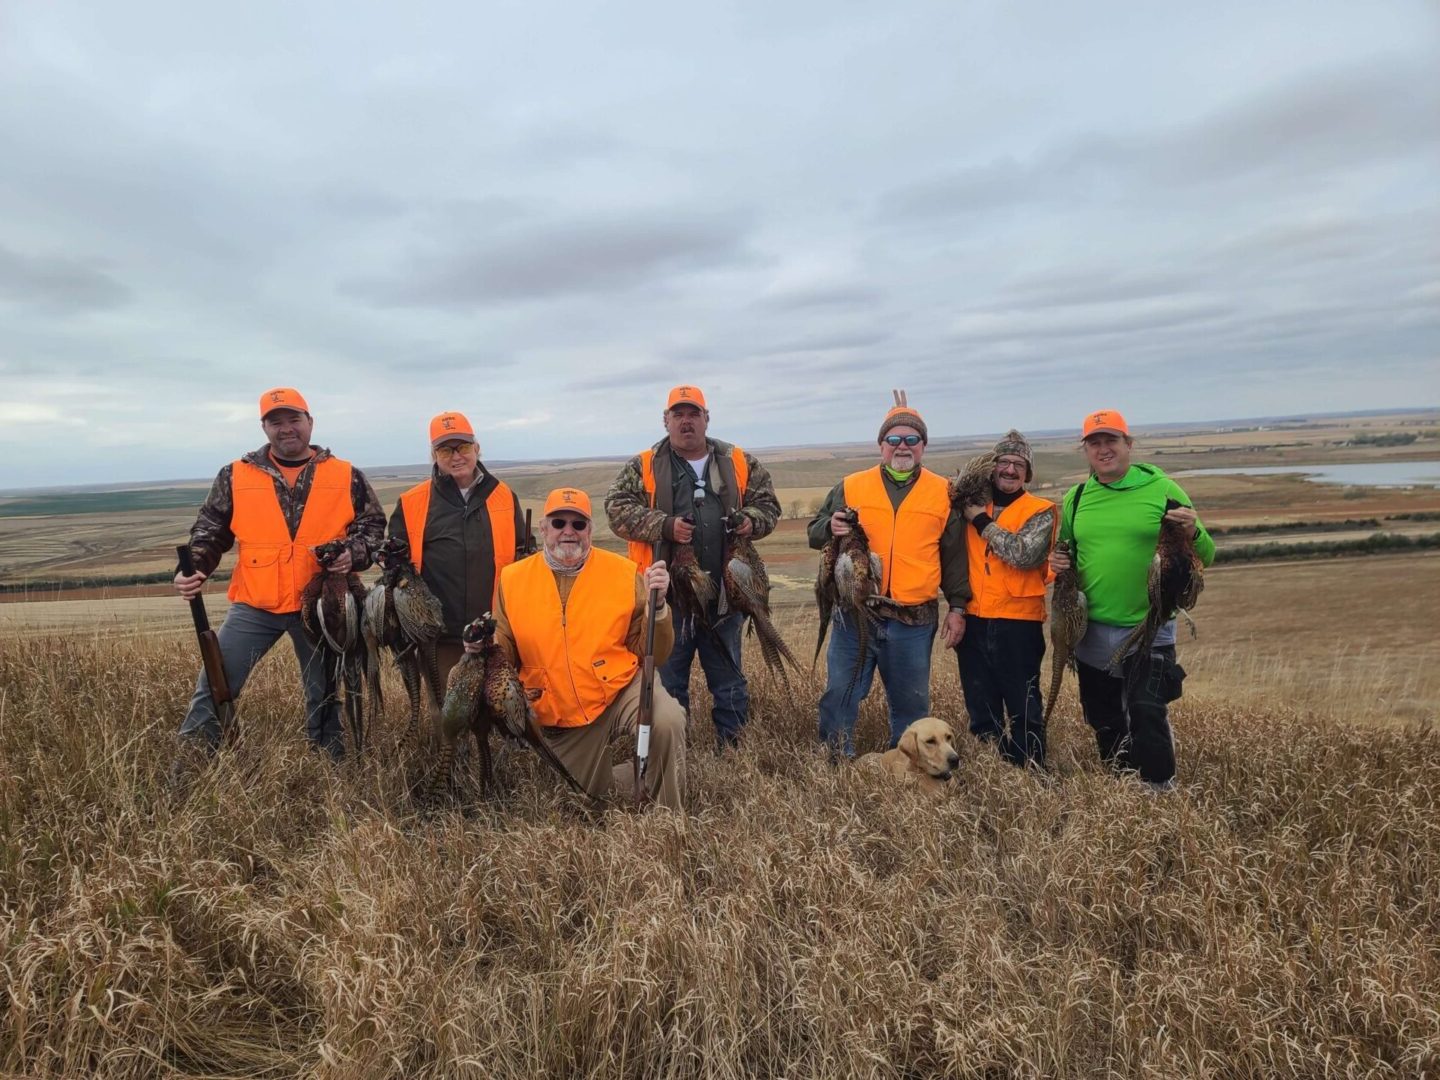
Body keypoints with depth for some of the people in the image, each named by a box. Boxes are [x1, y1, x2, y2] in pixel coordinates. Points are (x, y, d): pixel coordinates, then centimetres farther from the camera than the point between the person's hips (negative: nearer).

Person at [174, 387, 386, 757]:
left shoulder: (347, 476, 2)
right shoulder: (236, 476, 5)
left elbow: (373, 526, 5)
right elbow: (209, 531, 9)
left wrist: (353, 553, -15)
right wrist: (194, 569, -9)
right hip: (253, 605, 1)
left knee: (324, 695, 12)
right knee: (213, 685, -2)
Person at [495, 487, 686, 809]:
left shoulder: (624, 572, -5)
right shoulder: (512, 579, -2)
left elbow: (654, 654, -5)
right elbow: (503, 653, 5)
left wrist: (656, 605, -21)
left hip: (622, 689, -2)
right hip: (560, 719, 3)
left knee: (667, 719, -31)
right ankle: (637, 777, 40)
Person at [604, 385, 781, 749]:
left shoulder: (739, 463, 8)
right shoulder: (643, 467, 3)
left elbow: (768, 503, 12)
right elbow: (617, 508, -5)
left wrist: (750, 521, -10)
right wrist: (664, 526, -18)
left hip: (724, 594, 2)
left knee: (729, 680, 14)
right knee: (668, 681, 10)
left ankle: (732, 747, 28)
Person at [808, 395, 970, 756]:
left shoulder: (943, 493, 7)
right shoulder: (851, 486, 5)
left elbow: (954, 556, 10)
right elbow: (814, 534, 9)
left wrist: (957, 607, 6)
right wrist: (830, 528, -13)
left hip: (914, 621, 1)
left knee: (911, 703, 11)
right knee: (840, 695, 4)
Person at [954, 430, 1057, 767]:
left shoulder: (1041, 511, -2)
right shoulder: (973, 505, 9)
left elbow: (1024, 554, -20)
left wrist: (982, 521, -14)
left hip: (1018, 622, -4)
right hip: (973, 620, 4)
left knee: (1024, 708, 5)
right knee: (980, 708, 14)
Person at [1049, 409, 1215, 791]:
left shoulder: (1163, 490, -5)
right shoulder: (1075, 498, 5)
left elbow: (1205, 557, -2)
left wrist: (1193, 532, -23)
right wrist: (1058, 562, -5)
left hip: (1148, 631, -4)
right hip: (1091, 633, 4)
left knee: (1147, 715, -11)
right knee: (1104, 723, 15)